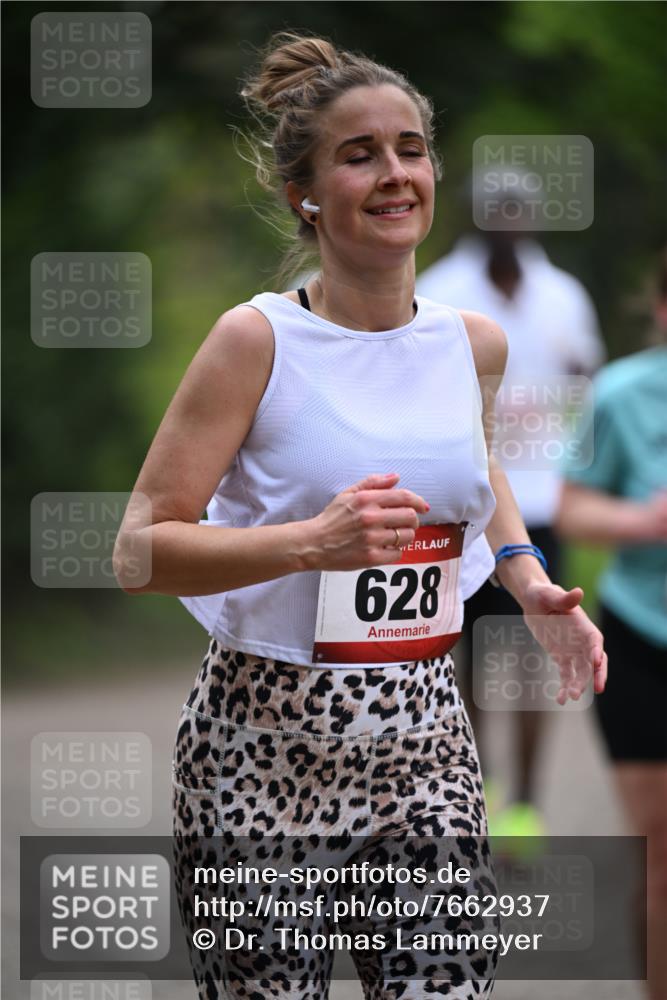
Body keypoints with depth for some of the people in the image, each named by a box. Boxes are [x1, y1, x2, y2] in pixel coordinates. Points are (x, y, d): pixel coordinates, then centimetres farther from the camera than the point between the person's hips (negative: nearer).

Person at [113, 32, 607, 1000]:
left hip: (427, 743, 4)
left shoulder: (475, 342, 6)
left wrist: (529, 580, 12)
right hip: (264, 748, -4)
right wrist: (312, 542, -25)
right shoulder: (257, 340, -9)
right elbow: (139, 547, -12)